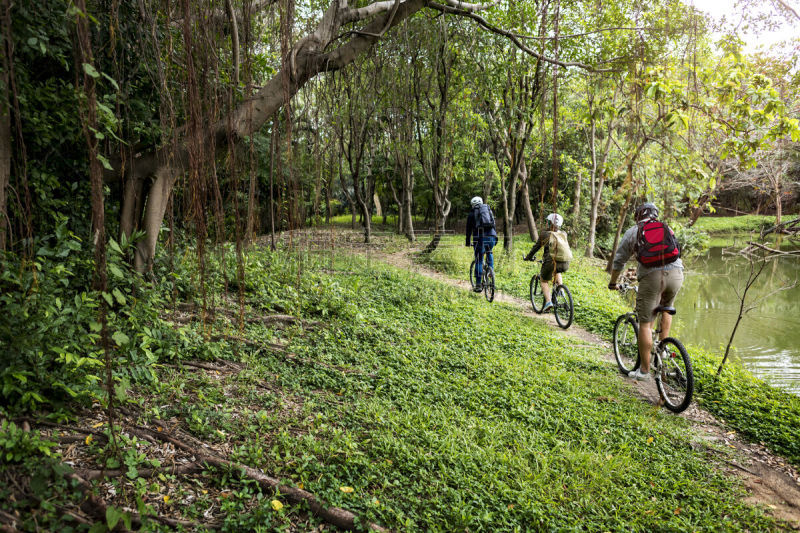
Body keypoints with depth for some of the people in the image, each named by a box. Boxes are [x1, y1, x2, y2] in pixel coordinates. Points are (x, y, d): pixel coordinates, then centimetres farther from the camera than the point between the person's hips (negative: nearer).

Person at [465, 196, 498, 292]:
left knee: (479, 261, 4)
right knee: (489, 253, 34)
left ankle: (478, 285, 1)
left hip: (480, 237, -3)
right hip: (492, 236, 3)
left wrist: (468, 242, 25)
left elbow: (469, 229, 15)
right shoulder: (489, 210, 21)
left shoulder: (471, 213, 14)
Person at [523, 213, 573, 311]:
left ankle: (548, 301, 1)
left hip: (551, 262, -4)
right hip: (566, 264, 4)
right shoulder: (564, 234, 17)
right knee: (557, 272, 39)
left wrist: (528, 257, 27)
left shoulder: (545, 234, 6)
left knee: (544, 281, 20)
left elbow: (536, 247, 12)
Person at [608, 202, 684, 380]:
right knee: (666, 307, 32)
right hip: (676, 273, 4)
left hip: (650, 276, -3)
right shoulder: (667, 228, 23)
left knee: (645, 323, 3)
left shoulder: (632, 232, 14)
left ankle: (644, 370, 8)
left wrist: (613, 283, 30)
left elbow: (618, 262, 16)